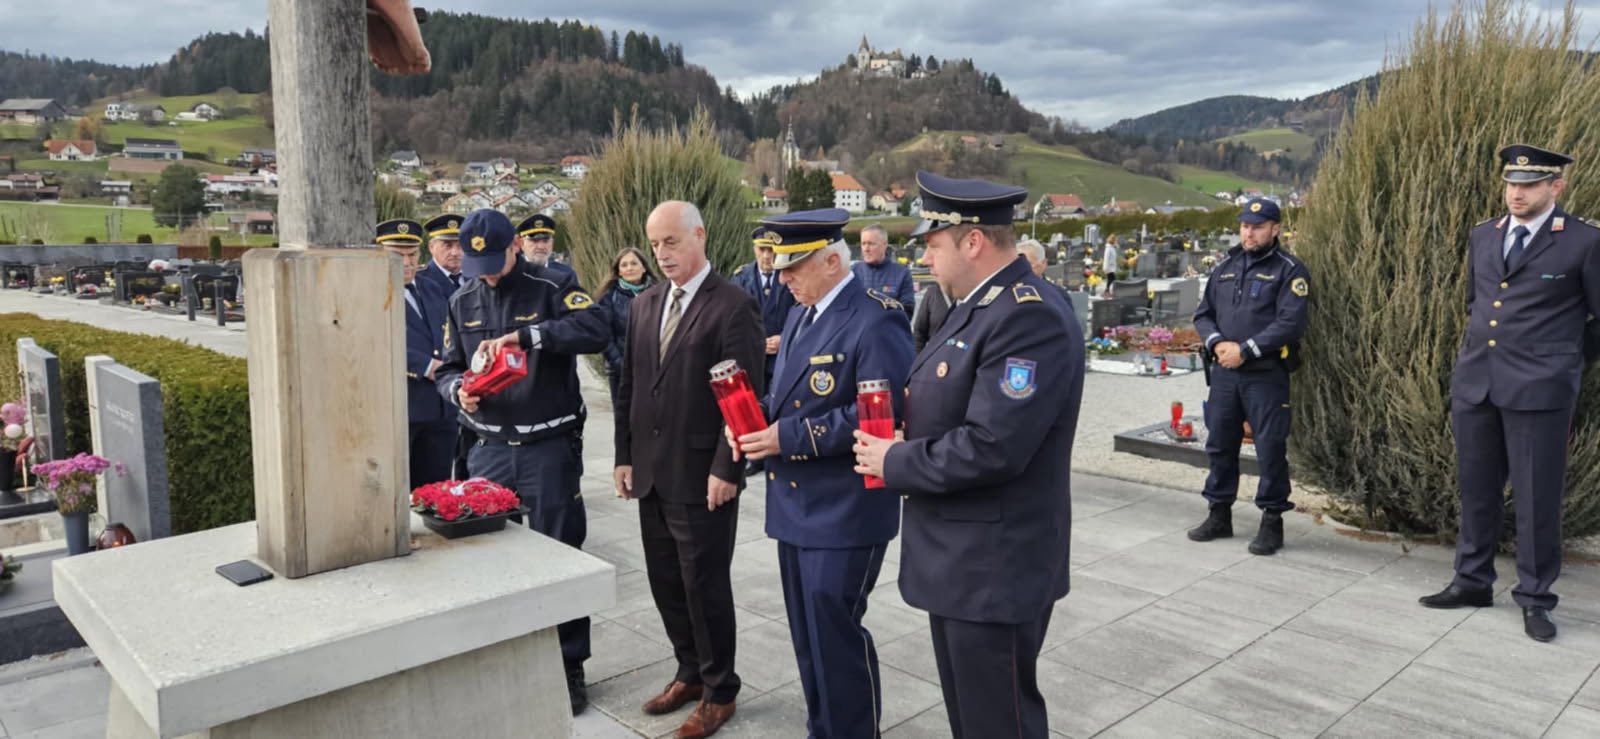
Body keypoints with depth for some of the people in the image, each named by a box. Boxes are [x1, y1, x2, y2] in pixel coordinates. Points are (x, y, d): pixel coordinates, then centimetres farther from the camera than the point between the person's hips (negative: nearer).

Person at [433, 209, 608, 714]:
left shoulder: (552, 287, -7)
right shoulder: (462, 302, 8)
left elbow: (594, 330, -25)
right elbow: (448, 368, 13)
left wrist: (525, 335, -32)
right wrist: (458, 390, -10)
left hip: (550, 446, -4)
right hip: (489, 448, 5)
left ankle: (569, 667, 17)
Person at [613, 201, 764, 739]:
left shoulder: (733, 306, -11)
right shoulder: (644, 305, 11)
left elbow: (745, 395, -14)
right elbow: (629, 386, 14)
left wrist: (726, 469, -17)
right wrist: (625, 455, 11)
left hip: (703, 476, -6)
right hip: (651, 473, 7)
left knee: (705, 586, 4)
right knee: (666, 583, 15)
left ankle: (719, 691, 23)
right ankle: (690, 672, 34)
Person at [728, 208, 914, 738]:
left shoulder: (876, 321, -17)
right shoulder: (800, 318, 13)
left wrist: (789, 436, -23)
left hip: (844, 512, -9)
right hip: (796, 505, 9)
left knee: (835, 633, -2)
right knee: (808, 634, 18)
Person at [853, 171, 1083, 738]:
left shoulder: (1030, 317, -23)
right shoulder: (979, 305, 10)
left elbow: (991, 448, -29)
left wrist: (895, 463, -16)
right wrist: (892, 443, 0)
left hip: (995, 569, -10)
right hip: (961, 560, 10)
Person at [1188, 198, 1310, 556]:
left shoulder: (1288, 271, -4)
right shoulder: (1225, 267, 13)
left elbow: (1290, 324, -14)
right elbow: (1203, 314, 13)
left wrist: (1245, 349, -17)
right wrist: (1217, 343, -6)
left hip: (1267, 375, -5)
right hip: (1224, 372, 6)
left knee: (1270, 448, -1)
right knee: (1220, 443, 12)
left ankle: (1272, 522, 12)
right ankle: (1219, 515, 25)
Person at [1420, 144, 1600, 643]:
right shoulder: (1482, 237, 10)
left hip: (1540, 390, -5)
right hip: (1474, 382, 5)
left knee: (1536, 499, 2)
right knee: (1476, 491, 13)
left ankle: (1534, 599, 15)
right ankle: (1472, 582, 26)